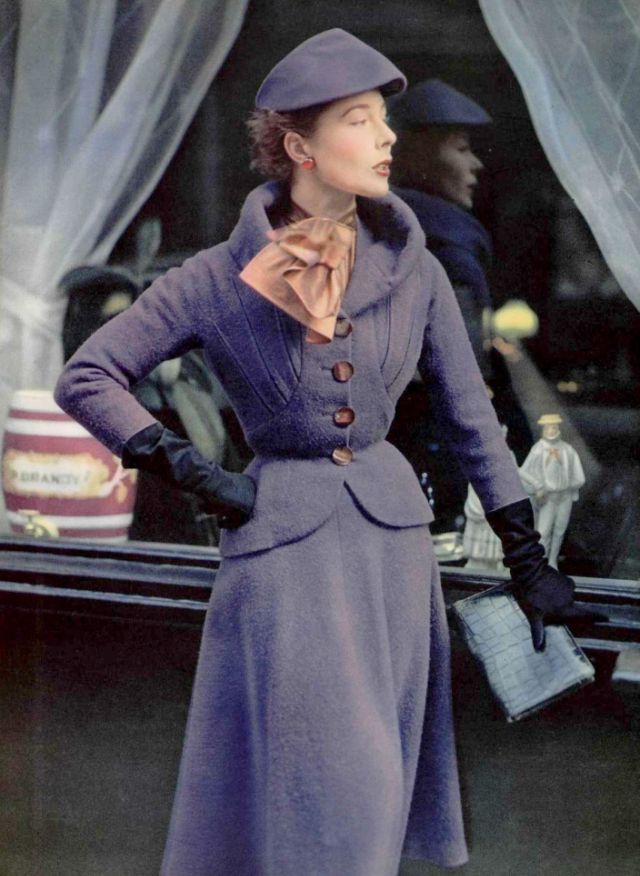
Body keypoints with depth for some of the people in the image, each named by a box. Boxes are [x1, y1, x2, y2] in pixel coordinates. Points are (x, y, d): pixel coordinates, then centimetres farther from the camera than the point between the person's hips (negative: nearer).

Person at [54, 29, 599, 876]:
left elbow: (472, 418, 9)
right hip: (282, 547, -4)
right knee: (317, 796, -5)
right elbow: (86, 378, -2)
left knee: (379, 792, 9)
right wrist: (190, 470, -10)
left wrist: (531, 561, 9)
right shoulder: (221, 281, -6)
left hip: (393, 537, 4)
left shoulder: (412, 269, 3)